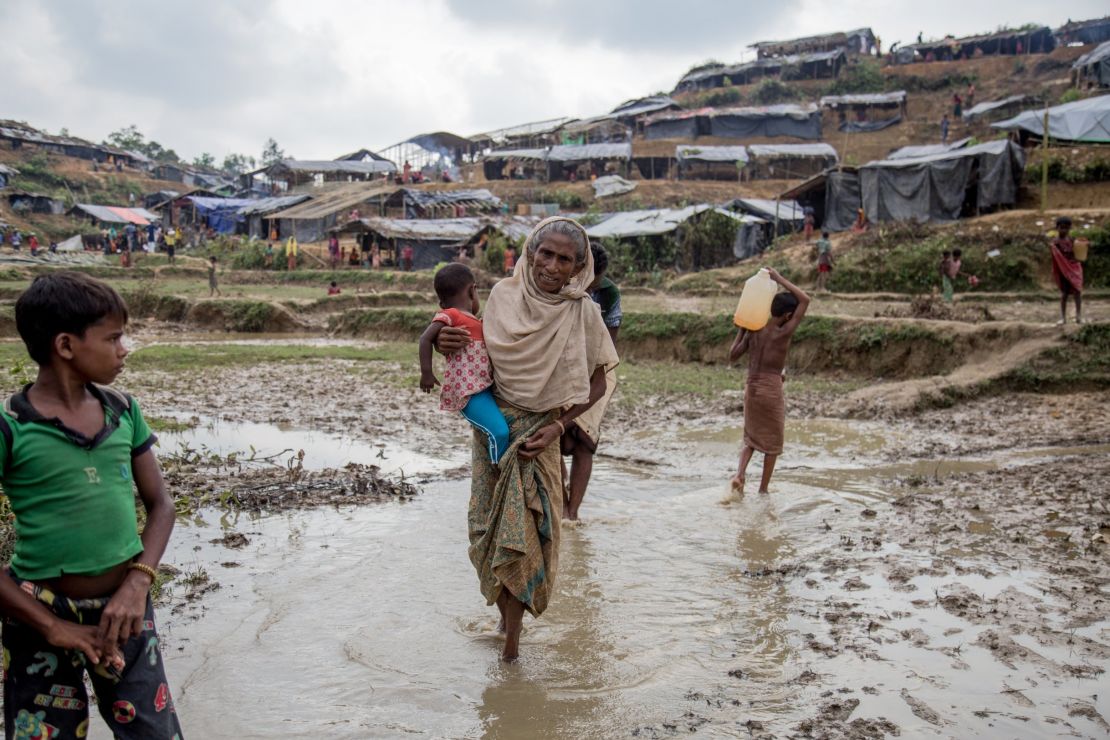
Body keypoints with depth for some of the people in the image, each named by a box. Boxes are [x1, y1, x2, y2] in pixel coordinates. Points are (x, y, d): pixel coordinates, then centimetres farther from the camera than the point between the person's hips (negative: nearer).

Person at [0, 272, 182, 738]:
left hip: (123, 607, 4)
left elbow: (160, 503, 6)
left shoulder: (123, 411, 0)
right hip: (44, 613, -3)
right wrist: (52, 626, -14)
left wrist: (137, 585, -9)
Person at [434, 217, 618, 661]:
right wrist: (446, 344, -12)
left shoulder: (582, 311, -11)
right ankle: (505, 612, 31)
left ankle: (512, 635, 13)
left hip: (539, 433, -3)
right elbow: (480, 352, 10)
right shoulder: (504, 295, -5)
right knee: (490, 524, 9)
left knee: (526, 529, -2)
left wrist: (558, 427, -14)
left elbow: (597, 384, -4)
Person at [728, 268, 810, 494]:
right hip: (772, 390, -5)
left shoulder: (753, 332, 1)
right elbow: (805, 300, -12)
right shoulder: (783, 333, -14)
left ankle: (740, 473, -4)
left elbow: (732, 356, 11)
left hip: (751, 389, 5)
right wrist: (779, 278, -9)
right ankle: (763, 489, 15)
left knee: (751, 438, 20)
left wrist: (742, 330, 18)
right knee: (772, 442, 11)